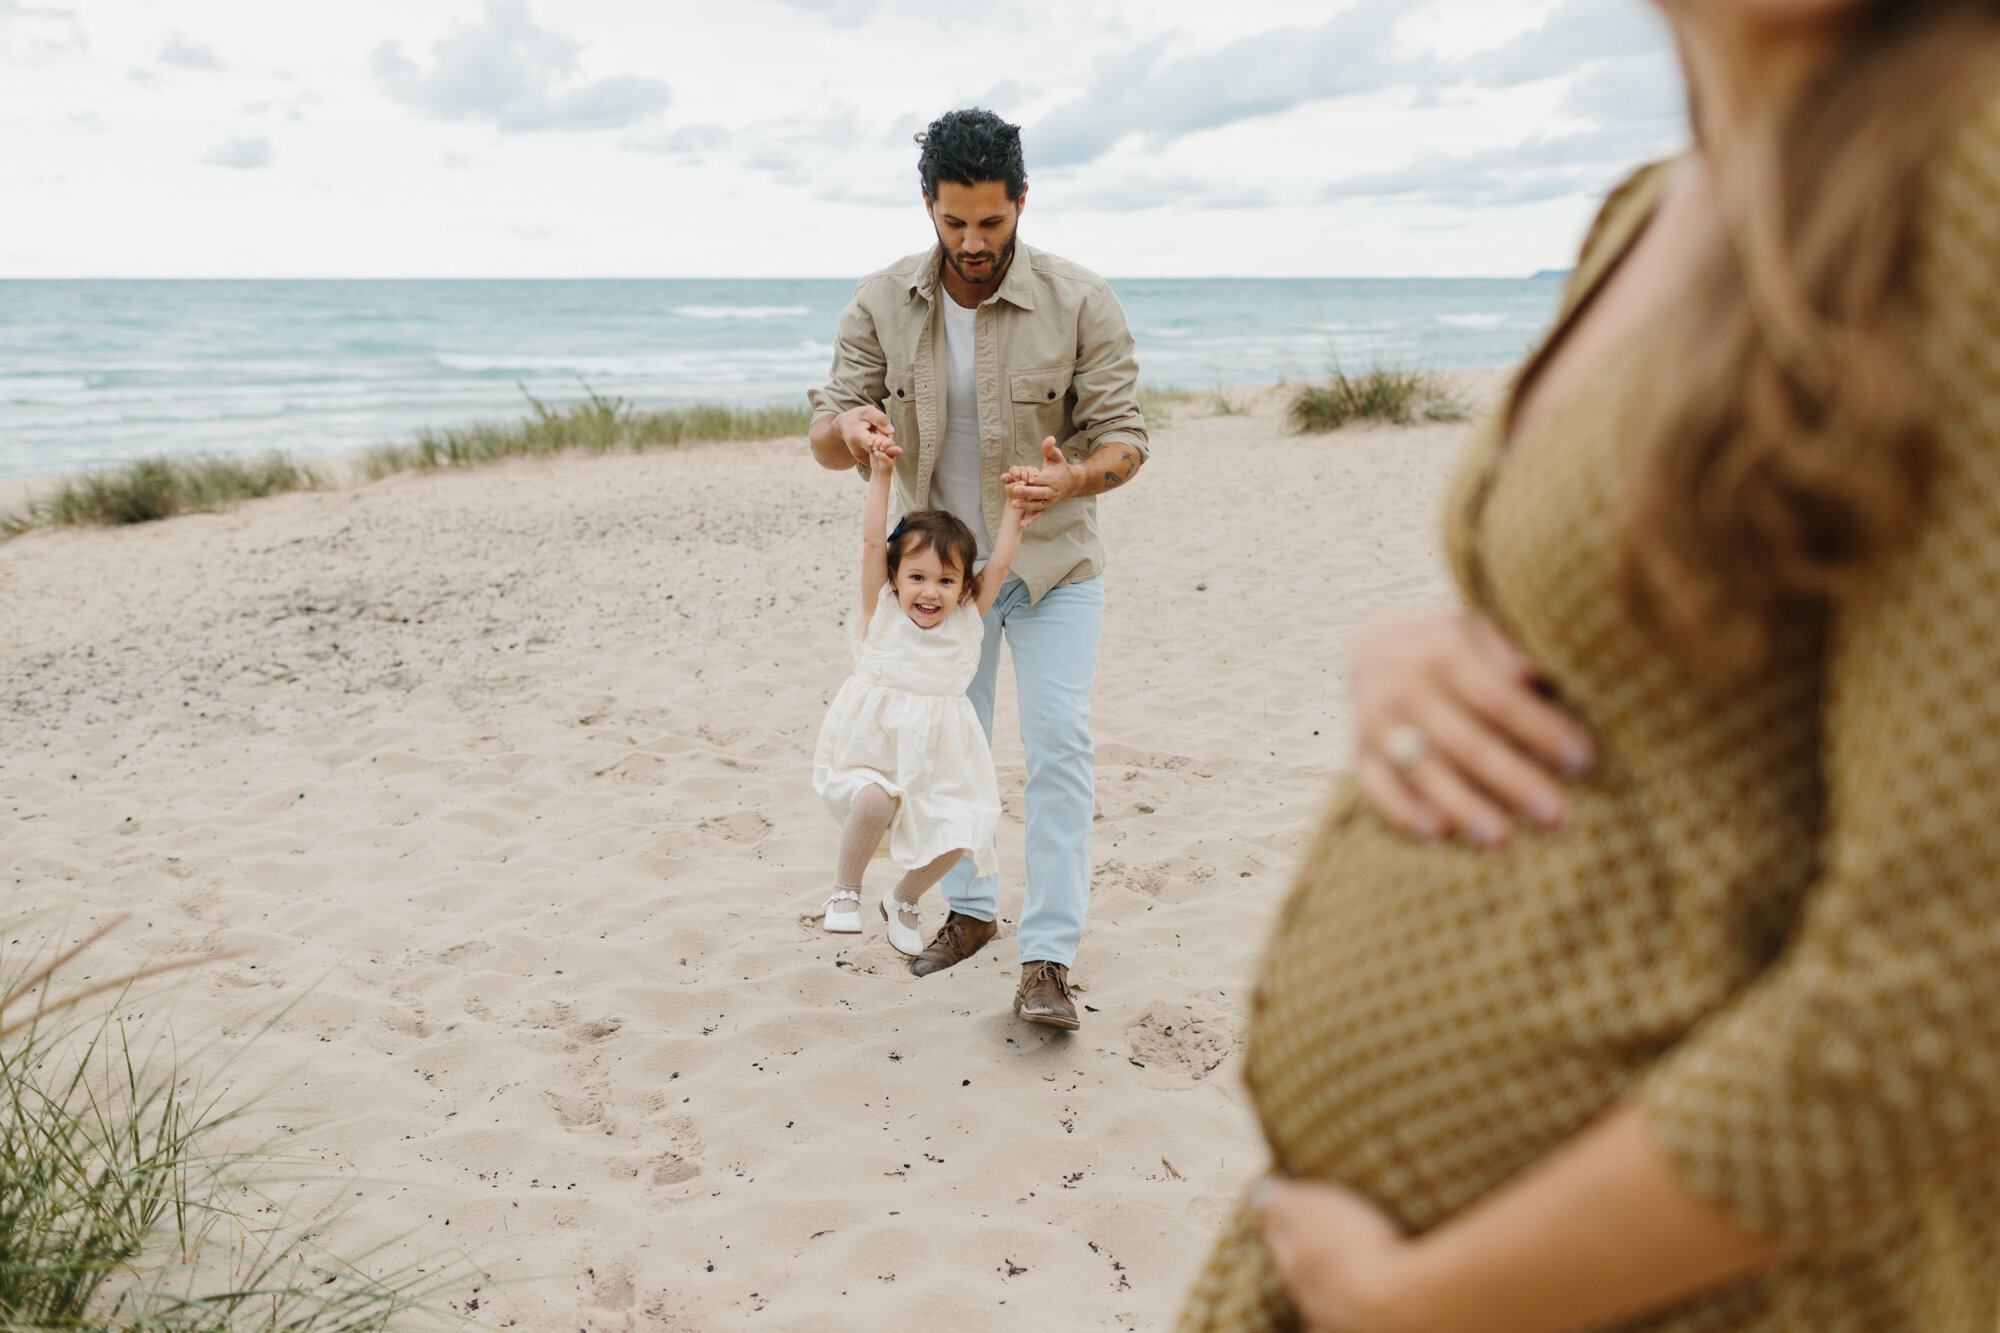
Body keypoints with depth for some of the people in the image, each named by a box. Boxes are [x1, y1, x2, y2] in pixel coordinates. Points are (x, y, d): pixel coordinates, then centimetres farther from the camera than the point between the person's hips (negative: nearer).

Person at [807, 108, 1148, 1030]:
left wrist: (1074, 478, -37)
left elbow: (1123, 436, -13)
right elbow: (825, 436, -9)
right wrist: (850, 427, -36)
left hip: (1052, 567, -2)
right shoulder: (880, 304, -9)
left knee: (1059, 747, -9)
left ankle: (1048, 959, -3)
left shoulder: (1079, 304, -15)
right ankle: (968, 910, 31)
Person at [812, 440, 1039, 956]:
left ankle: (904, 901, 25)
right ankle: (845, 891, -2)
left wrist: (1015, 508, -8)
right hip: (876, 746, -3)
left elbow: (998, 566, -4)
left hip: (938, 760, 3)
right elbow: (872, 542, -12)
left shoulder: (967, 620, 0)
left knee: (954, 839, -7)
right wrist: (880, 475, -14)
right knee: (875, 801, -29)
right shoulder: (882, 612, -6)